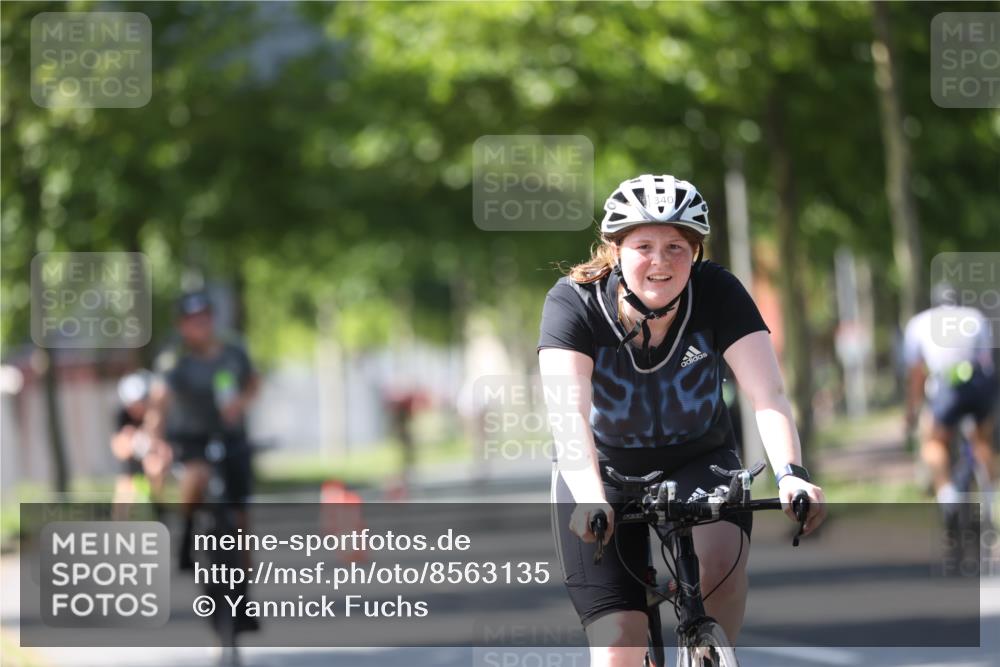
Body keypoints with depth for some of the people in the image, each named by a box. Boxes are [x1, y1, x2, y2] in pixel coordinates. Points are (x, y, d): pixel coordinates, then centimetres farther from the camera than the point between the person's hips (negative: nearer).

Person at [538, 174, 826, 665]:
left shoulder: (716, 294, -19)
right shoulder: (574, 302, -22)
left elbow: (768, 394, -27)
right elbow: (567, 410, -35)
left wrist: (790, 474, -46)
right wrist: (590, 498, -52)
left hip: (697, 462, 1)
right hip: (604, 470, -1)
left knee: (721, 562, -32)